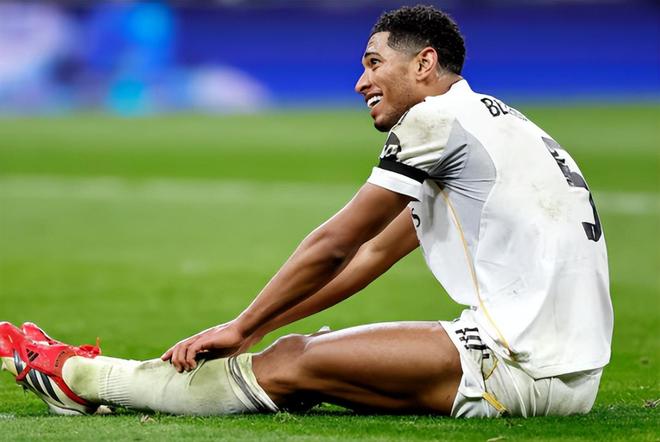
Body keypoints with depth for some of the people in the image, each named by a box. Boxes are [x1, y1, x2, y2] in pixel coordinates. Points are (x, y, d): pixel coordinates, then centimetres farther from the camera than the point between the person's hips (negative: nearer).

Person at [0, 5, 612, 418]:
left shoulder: (438, 118, -7)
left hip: (527, 367, -9)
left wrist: (243, 328, 8)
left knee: (292, 366, -9)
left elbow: (334, 245, -3)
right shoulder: (482, 118, 23)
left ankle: (81, 379, 1)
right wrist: (254, 326, 22)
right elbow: (372, 255, 25)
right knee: (303, 353, 9)